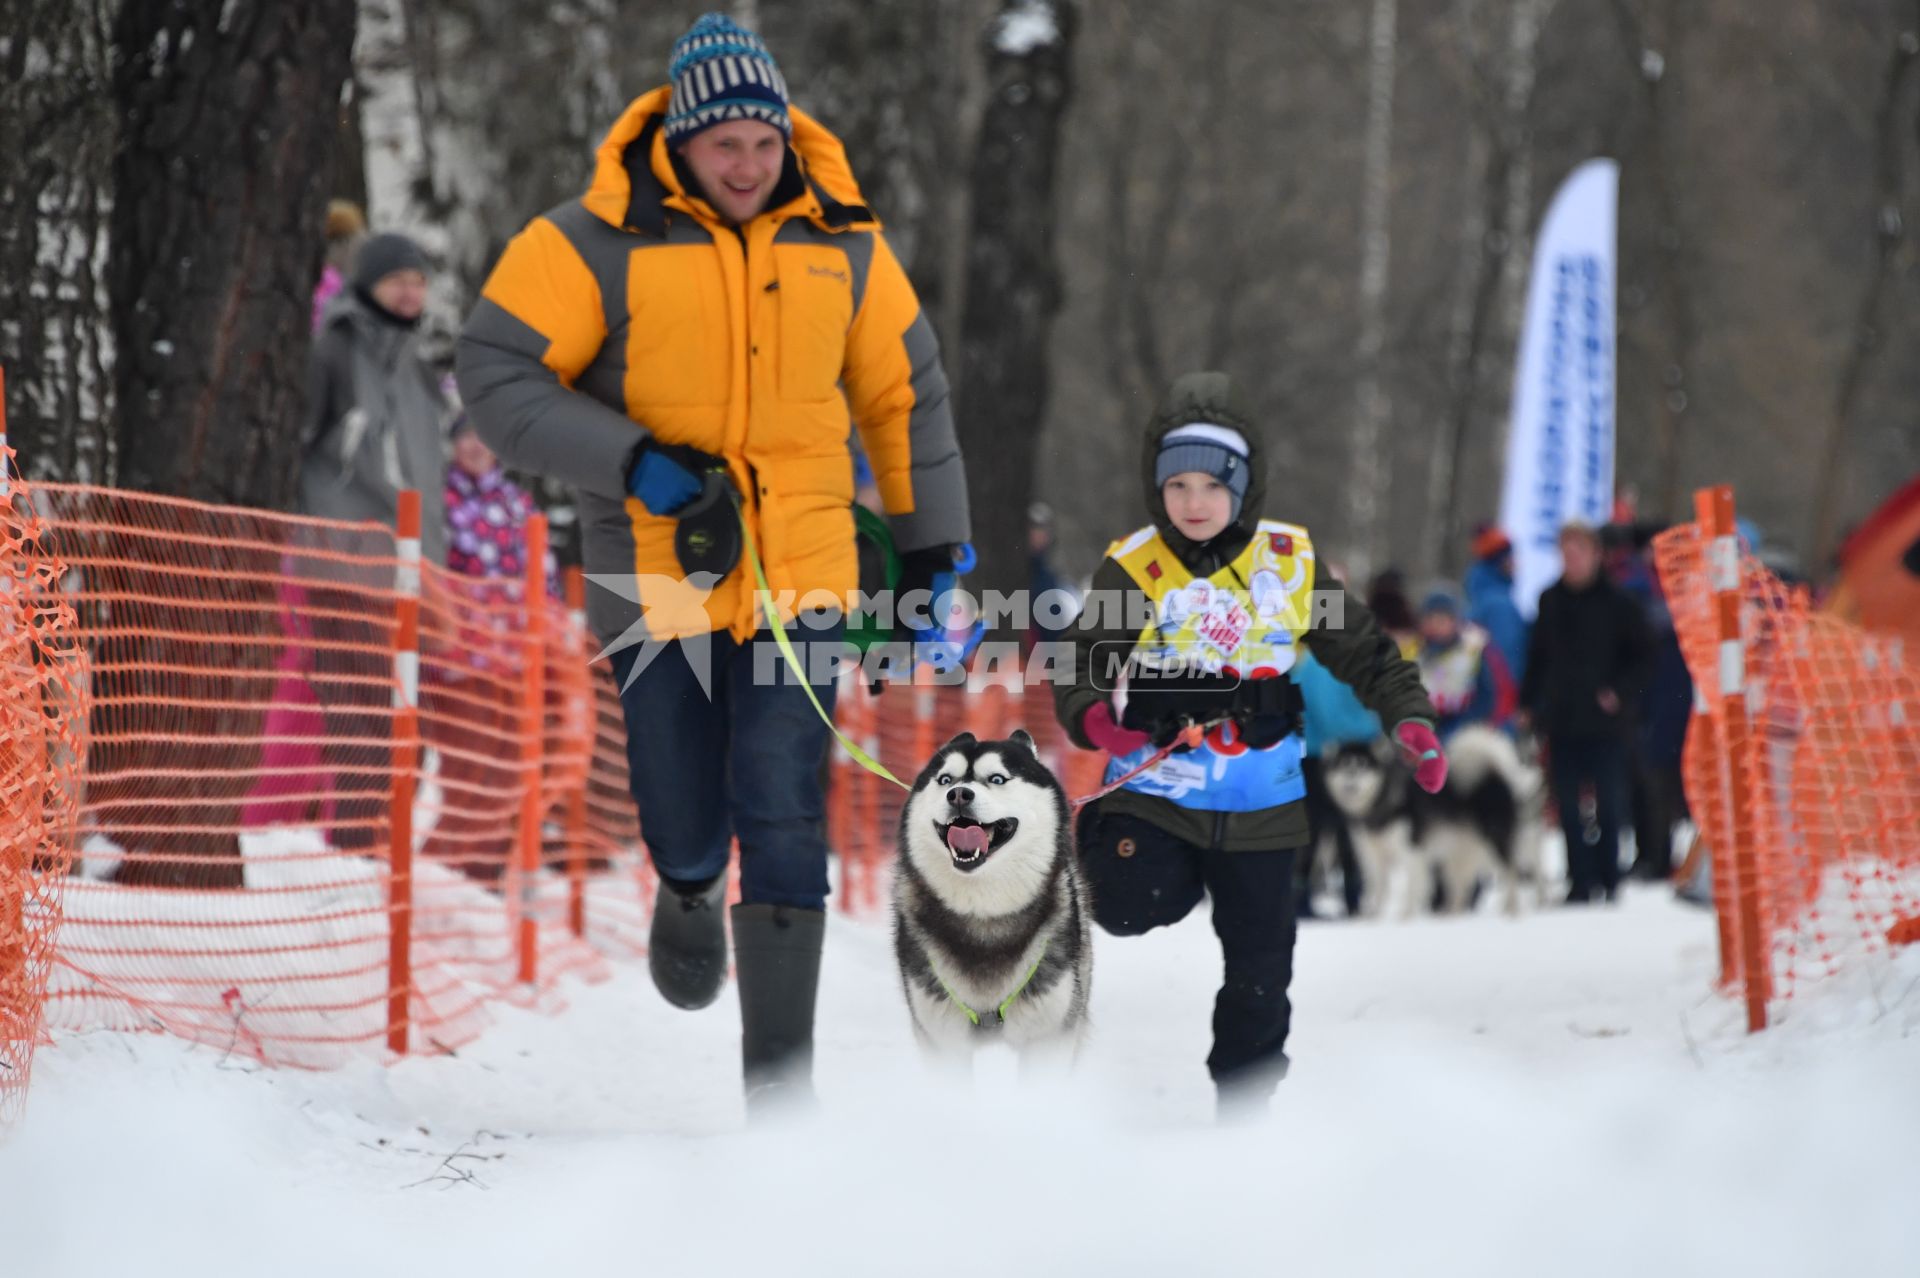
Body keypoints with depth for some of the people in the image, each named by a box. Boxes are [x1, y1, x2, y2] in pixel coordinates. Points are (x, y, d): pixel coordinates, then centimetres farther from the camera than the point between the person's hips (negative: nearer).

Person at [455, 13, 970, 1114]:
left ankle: (781, 1076, -5)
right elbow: (496, 373, -10)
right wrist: (634, 463, -19)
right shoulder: (600, 243, -8)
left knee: (783, 818, -9)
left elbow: (906, 394, 15)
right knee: (687, 822, 4)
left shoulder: (840, 245, 4)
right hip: (659, 578, -1)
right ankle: (691, 891, 43)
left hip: (799, 577, 1)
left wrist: (934, 549, 16)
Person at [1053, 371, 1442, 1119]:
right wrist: (1091, 716, -27)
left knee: (1259, 967, 6)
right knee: (1135, 908, -26)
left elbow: (1364, 652, 7)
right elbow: (1081, 668, -5)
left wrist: (1408, 718, -8)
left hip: (1258, 804, 2)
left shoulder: (1292, 565, 0)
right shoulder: (1132, 570, -6)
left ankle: (1245, 1110, 23)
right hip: (1154, 790, -2)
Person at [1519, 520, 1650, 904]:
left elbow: (1639, 656, 2)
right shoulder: (1550, 602, 10)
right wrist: (1529, 703, 9)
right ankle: (1580, 882, 6)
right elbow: (1537, 657, 16)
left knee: (1609, 803, 0)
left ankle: (1608, 879, 10)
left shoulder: (1615, 602, -1)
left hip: (1604, 717, -3)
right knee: (1568, 807, 2)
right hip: (1560, 718, 3)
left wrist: (1620, 692, -11)